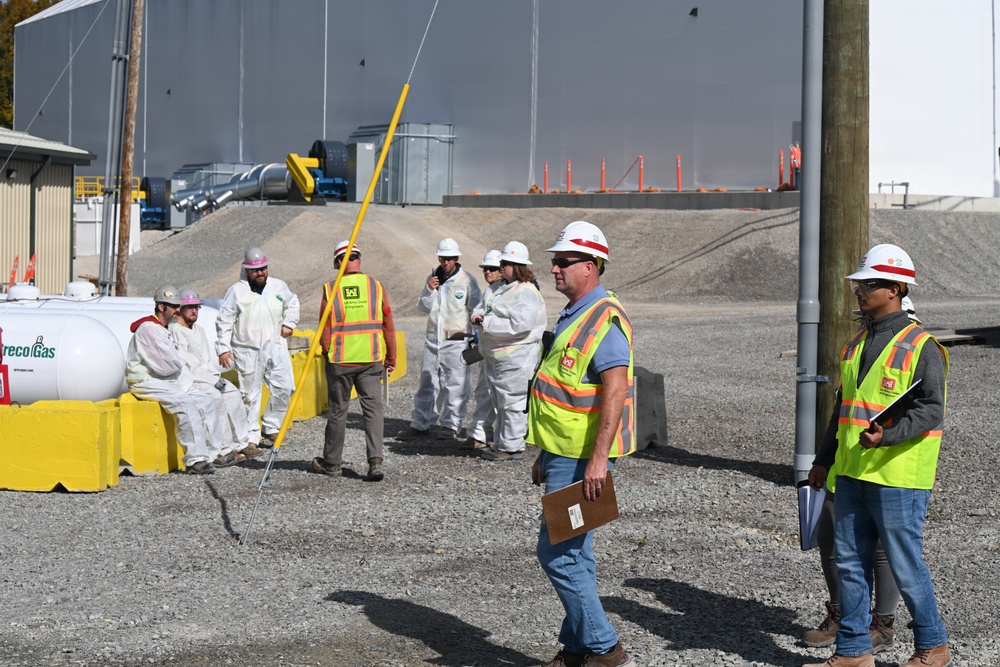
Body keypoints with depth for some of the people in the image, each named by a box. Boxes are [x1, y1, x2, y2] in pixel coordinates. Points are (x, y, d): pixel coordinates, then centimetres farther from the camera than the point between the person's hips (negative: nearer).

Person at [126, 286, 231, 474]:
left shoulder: (163, 330, 20)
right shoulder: (148, 329, -14)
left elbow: (176, 364, 17)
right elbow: (170, 364, -20)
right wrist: (178, 365, 0)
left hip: (166, 382, 11)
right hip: (146, 382, -11)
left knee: (204, 400, 5)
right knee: (185, 402, -30)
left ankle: (212, 453, 8)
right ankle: (195, 459, -33)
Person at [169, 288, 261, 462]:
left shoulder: (199, 330, 20)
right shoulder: (174, 331, -12)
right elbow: (185, 363, -18)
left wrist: (216, 375, 2)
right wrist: (212, 379, -17)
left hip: (206, 377, 9)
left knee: (233, 392, -6)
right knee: (216, 396, -27)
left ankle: (240, 443, -1)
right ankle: (224, 450, -25)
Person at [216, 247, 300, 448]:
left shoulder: (279, 287, 6)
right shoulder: (237, 291, -4)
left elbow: (292, 304, 26)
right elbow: (224, 321, -2)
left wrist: (288, 324, 12)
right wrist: (223, 348, -7)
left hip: (275, 346, 3)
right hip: (247, 350, -3)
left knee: (284, 387, -7)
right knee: (249, 395, 2)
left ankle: (271, 428, 10)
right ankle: (251, 437, 9)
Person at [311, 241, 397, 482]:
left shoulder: (330, 290, -6)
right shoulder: (376, 287, -2)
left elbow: (324, 330, -2)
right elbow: (388, 327, 2)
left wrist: (327, 354, 14)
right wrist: (391, 358, 12)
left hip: (339, 361, -1)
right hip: (371, 360, 1)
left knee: (337, 411, 11)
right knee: (373, 408, 2)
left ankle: (332, 462, 23)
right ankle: (375, 460, -12)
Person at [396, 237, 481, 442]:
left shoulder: (467, 281, -4)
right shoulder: (433, 278, 11)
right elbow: (422, 307, 9)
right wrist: (430, 290, -8)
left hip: (456, 341, -5)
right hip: (433, 339, 5)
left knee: (455, 385, -2)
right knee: (427, 383, 8)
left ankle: (451, 425, 7)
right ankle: (420, 424, 14)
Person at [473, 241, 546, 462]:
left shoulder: (526, 292, -15)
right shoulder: (505, 288, 17)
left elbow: (519, 324, -27)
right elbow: (484, 305, 26)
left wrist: (487, 323, -21)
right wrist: (478, 315, 1)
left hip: (515, 359, -11)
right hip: (497, 358, 11)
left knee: (512, 402, -5)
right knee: (501, 402, 16)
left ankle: (511, 447, 1)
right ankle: (503, 443, 25)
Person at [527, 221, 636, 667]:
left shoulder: (604, 319, -16)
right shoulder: (573, 316, 16)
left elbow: (615, 391, -25)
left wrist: (598, 459, -30)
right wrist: (546, 455, 23)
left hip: (582, 460, -10)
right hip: (565, 455, 10)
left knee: (558, 552, -9)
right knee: (573, 554, 14)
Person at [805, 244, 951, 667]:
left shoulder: (921, 347, -9)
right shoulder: (857, 345, 15)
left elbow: (931, 410, -16)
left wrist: (887, 436, -29)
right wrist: (824, 458, 22)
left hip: (898, 477, -8)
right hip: (853, 474, 8)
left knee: (905, 565, 0)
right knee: (849, 563, 8)